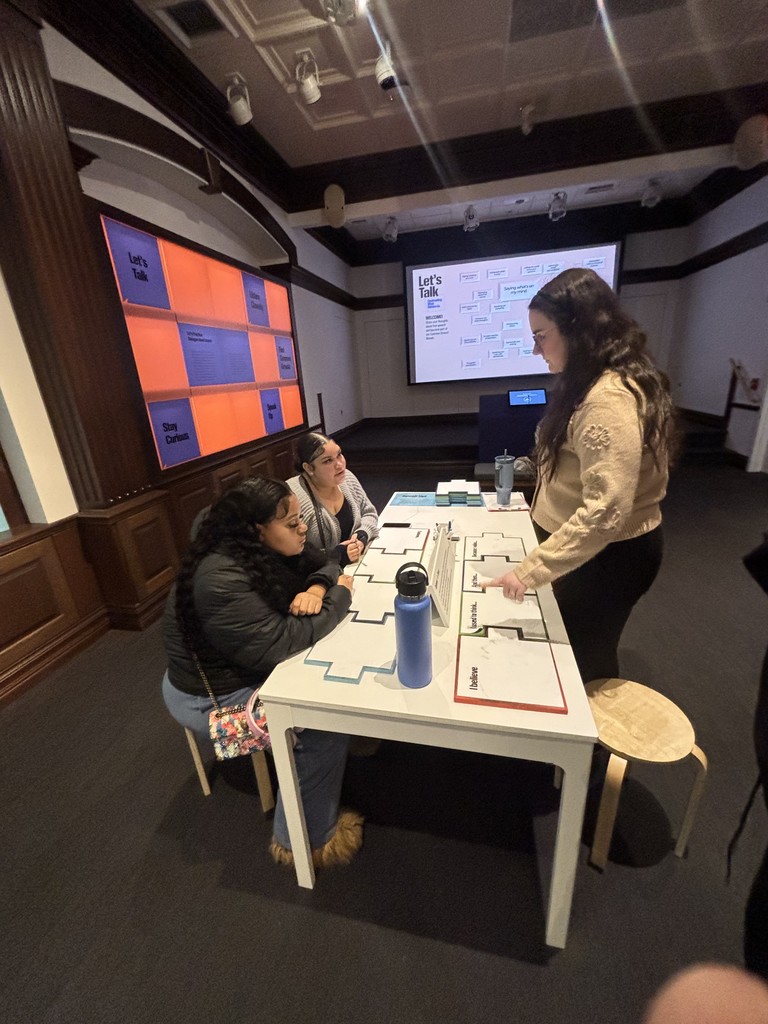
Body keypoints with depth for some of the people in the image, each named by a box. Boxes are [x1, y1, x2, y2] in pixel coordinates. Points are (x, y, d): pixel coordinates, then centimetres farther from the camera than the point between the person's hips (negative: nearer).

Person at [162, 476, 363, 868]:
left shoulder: (269, 548, -8)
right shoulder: (220, 581, -34)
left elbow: (323, 565, 0)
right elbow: (278, 643, -35)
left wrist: (316, 589, -24)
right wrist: (340, 596, -24)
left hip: (250, 671, 8)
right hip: (212, 698, -8)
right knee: (326, 726, -14)